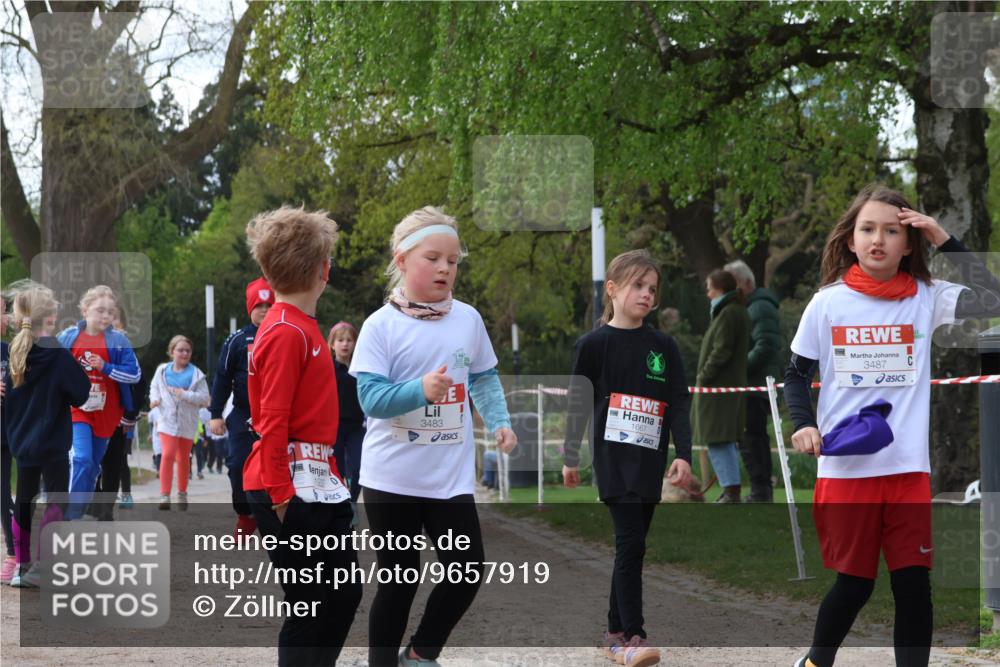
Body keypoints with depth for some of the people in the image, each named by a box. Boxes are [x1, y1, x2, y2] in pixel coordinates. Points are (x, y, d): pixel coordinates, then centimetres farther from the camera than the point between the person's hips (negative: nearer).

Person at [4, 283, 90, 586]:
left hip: (23, 443, 6)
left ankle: (22, 565, 16)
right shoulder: (59, 356, -14)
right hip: (53, 444, -6)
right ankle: (40, 566, -6)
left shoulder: (16, 356, 3)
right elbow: (83, 393, -10)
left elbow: (8, 399, 9)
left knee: (24, 502, 14)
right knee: (57, 502, 1)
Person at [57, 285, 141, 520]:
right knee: (81, 459, -19)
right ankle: (70, 518, -16)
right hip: (75, 409, -2)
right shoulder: (67, 337, -1)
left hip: (104, 412, 2)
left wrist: (106, 367, -18)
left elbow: (135, 374, -7)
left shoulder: (118, 340, -3)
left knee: (93, 465, 10)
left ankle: (79, 514, 22)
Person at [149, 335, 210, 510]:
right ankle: (164, 495, -18)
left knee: (183, 458, 11)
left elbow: (204, 398, -7)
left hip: (187, 422, 1)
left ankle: (182, 494, 27)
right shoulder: (162, 371, 3)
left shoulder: (196, 374, -3)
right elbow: (154, 387, 19)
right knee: (168, 454, -17)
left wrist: (185, 394, -19)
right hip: (168, 421, -1)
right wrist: (154, 398, -1)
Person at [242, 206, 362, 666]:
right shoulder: (286, 333, -15)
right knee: (311, 608, -5)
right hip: (289, 486, -10)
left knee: (343, 594, 14)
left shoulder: (303, 327, 13)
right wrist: (281, 497, -20)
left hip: (316, 484, 10)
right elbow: (272, 422, -18)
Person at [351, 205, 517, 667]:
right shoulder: (380, 326, -11)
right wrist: (422, 390, -34)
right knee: (398, 579, 5)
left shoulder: (468, 320, 2)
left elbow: (484, 378, 14)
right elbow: (370, 397, -18)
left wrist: (500, 422, -2)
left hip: (451, 476, 4)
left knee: (468, 571, 6)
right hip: (393, 478, -4)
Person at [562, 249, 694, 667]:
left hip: (650, 460, 4)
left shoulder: (663, 346, 8)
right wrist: (570, 458, 3)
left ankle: (616, 632, 18)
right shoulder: (594, 345, -1)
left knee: (631, 546, 9)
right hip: (613, 458, -4)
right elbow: (578, 404, 2)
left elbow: (678, 405, 5)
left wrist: (683, 455, -5)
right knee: (631, 543, -13)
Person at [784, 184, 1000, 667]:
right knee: (853, 583, 6)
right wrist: (803, 425, -8)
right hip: (845, 468, -1)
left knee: (913, 583, 1)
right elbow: (797, 375, 9)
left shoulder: (926, 298, 2)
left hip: (908, 468, 1)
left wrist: (944, 240, -10)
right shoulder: (827, 303, 0)